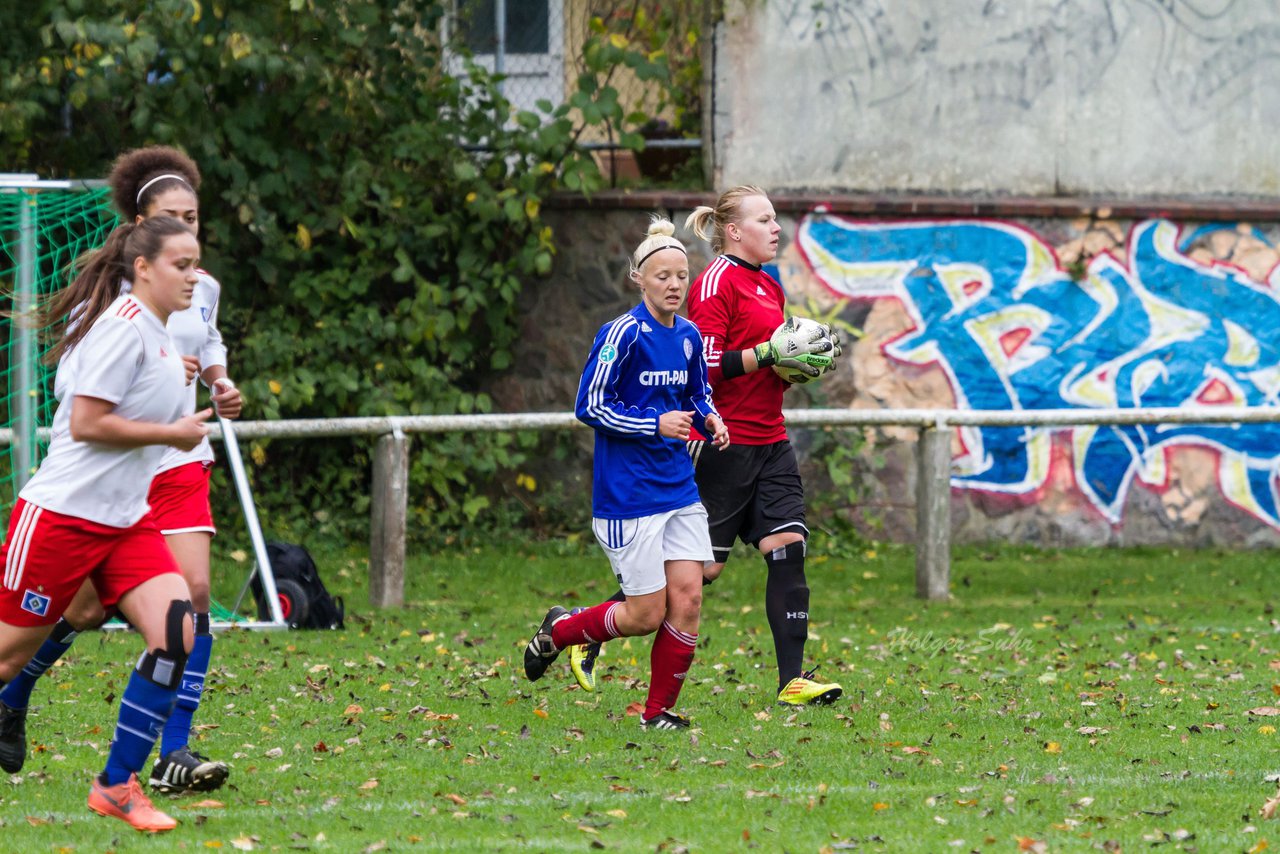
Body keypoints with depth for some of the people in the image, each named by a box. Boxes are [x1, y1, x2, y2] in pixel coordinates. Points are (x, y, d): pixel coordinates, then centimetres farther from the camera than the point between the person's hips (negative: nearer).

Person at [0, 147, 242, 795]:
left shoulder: (204, 287, 5)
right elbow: (69, 382, -17)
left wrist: (220, 382, 7)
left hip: (180, 463, 4)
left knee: (193, 593, -13)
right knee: (86, 610, 1)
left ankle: (175, 754, -11)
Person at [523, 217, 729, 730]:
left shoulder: (688, 336, 7)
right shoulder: (624, 334, -14)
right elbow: (590, 405, -14)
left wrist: (709, 419, 2)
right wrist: (655, 423, -20)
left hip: (680, 489, 6)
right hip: (627, 496, -6)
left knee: (687, 597, -3)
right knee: (647, 614, -4)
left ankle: (660, 710, 9)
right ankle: (558, 631, 22)